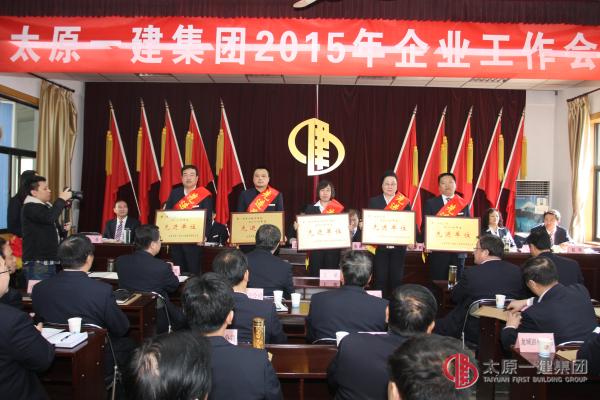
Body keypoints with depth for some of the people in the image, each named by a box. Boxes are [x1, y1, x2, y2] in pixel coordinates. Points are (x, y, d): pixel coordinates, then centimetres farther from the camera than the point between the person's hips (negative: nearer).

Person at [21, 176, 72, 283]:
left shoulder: (46, 206, 18)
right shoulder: (30, 207, -11)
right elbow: (49, 218, -30)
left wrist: (63, 229, 5)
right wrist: (62, 199, -18)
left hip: (50, 261, 9)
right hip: (37, 262, -9)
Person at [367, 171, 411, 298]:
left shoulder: (405, 202, 5)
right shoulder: (373, 202, 7)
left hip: (398, 247, 0)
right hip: (379, 247, 0)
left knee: (396, 279, 4)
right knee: (380, 279, 1)